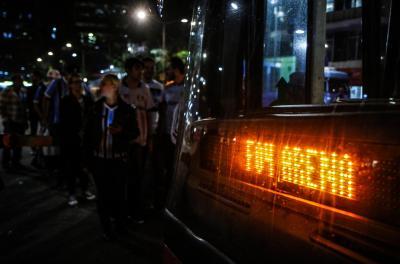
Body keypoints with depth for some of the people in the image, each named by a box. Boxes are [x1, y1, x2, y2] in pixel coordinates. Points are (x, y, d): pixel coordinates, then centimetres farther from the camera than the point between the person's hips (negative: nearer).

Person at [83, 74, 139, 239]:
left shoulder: (127, 110, -3)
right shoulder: (96, 109, 0)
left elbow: (135, 133, 4)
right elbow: (87, 134, 2)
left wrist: (121, 131, -16)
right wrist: (87, 158, 0)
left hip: (118, 160, -1)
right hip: (99, 159, 1)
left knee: (118, 193, 3)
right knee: (103, 194, 6)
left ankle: (120, 225, 23)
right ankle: (106, 228, 20)